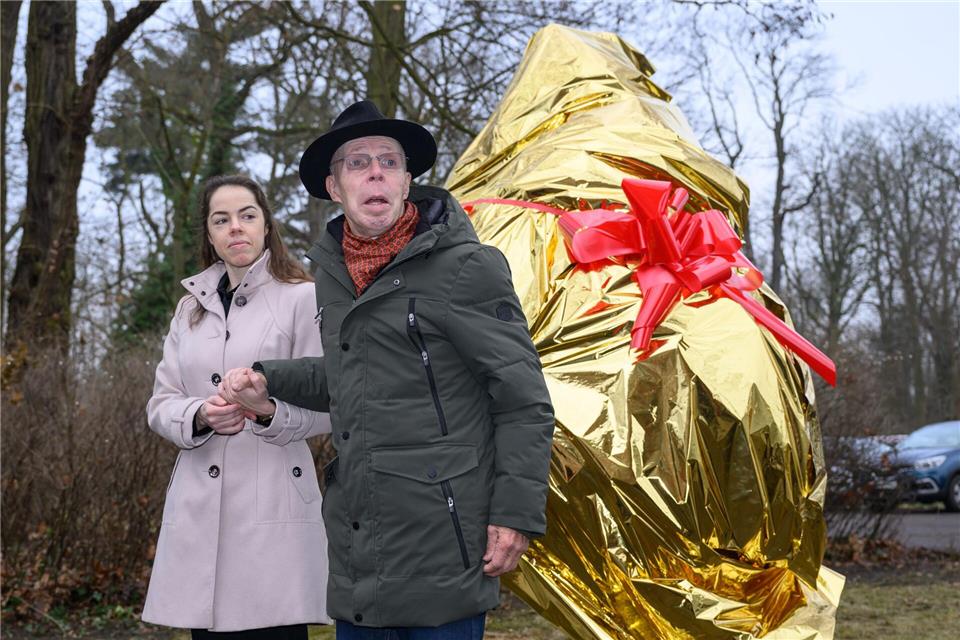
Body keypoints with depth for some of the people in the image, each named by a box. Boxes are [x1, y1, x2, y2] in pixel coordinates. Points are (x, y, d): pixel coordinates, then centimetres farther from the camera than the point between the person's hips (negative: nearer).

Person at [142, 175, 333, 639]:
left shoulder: (301, 297, -1)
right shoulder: (191, 307, 16)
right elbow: (160, 404, 12)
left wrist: (267, 412, -23)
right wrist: (200, 415, -10)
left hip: (272, 503, -4)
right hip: (199, 508, 4)